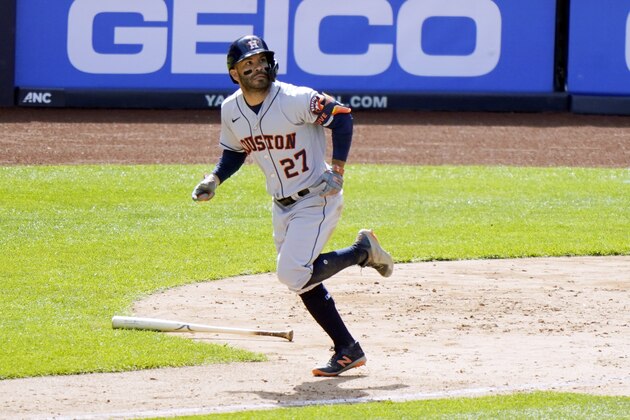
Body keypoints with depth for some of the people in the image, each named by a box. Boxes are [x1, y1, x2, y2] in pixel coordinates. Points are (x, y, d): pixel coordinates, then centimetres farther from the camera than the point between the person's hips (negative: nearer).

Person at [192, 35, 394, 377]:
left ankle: (362, 250, 1)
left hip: (317, 199, -7)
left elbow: (341, 115, -15)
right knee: (304, 282, 7)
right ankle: (348, 351, 18)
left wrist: (337, 169, -22)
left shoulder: (294, 99, -21)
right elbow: (235, 151, 15)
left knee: (292, 273, -20)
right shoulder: (231, 110, -2)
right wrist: (214, 180, -2)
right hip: (282, 207, 7)